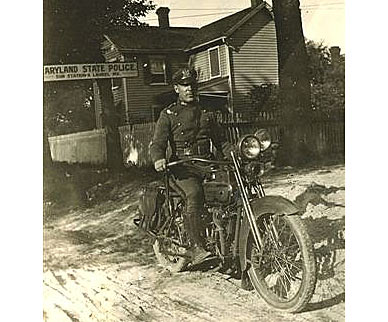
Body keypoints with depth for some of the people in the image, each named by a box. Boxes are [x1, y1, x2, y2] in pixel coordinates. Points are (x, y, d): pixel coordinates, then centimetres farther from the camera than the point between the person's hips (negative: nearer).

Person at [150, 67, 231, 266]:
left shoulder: (206, 112, 23)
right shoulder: (168, 115, 10)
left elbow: (220, 140, 26)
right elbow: (157, 143, -1)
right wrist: (158, 159, -23)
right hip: (183, 167, -4)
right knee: (194, 193, -34)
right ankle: (196, 248, -31)